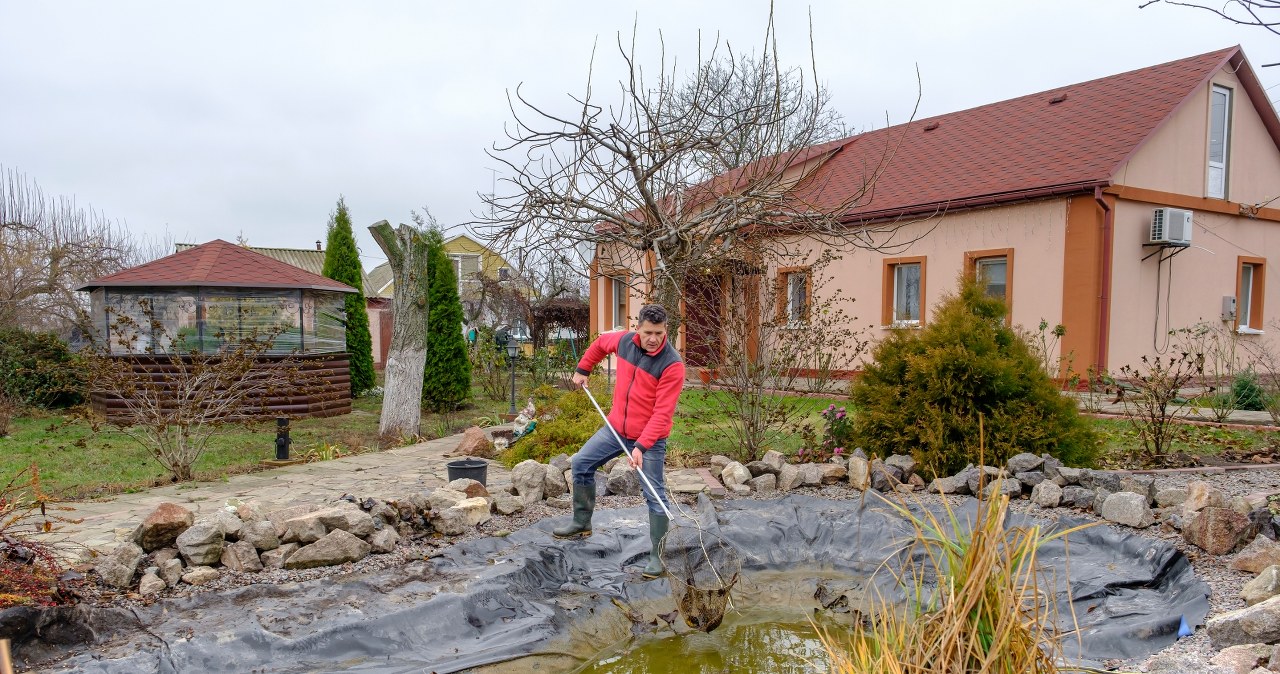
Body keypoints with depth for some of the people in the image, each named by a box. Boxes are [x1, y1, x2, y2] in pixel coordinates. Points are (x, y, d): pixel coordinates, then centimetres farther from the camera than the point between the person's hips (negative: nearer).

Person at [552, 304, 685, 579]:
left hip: (650, 438, -6)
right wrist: (582, 369, 17)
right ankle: (581, 523, 30)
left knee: (654, 496, -5)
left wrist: (641, 447, -30)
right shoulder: (624, 341, -6)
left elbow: (662, 413, -25)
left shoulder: (672, 365, -23)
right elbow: (600, 343, 20)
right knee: (582, 463, 13)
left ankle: (658, 556, 4)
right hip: (616, 428, 7)